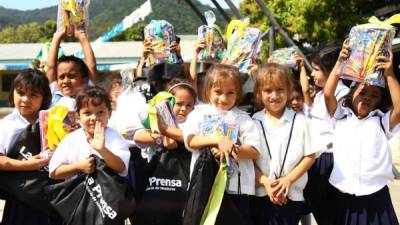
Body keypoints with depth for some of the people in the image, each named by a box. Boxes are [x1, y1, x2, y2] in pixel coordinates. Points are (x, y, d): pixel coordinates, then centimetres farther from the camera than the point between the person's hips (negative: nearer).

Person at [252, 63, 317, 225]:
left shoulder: (300, 121, -2)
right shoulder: (254, 122, 0)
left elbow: (310, 156, 0)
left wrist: (288, 179, -10)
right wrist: (265, 182, -12)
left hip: (292, 194, -1)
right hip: (261, 194, 1)